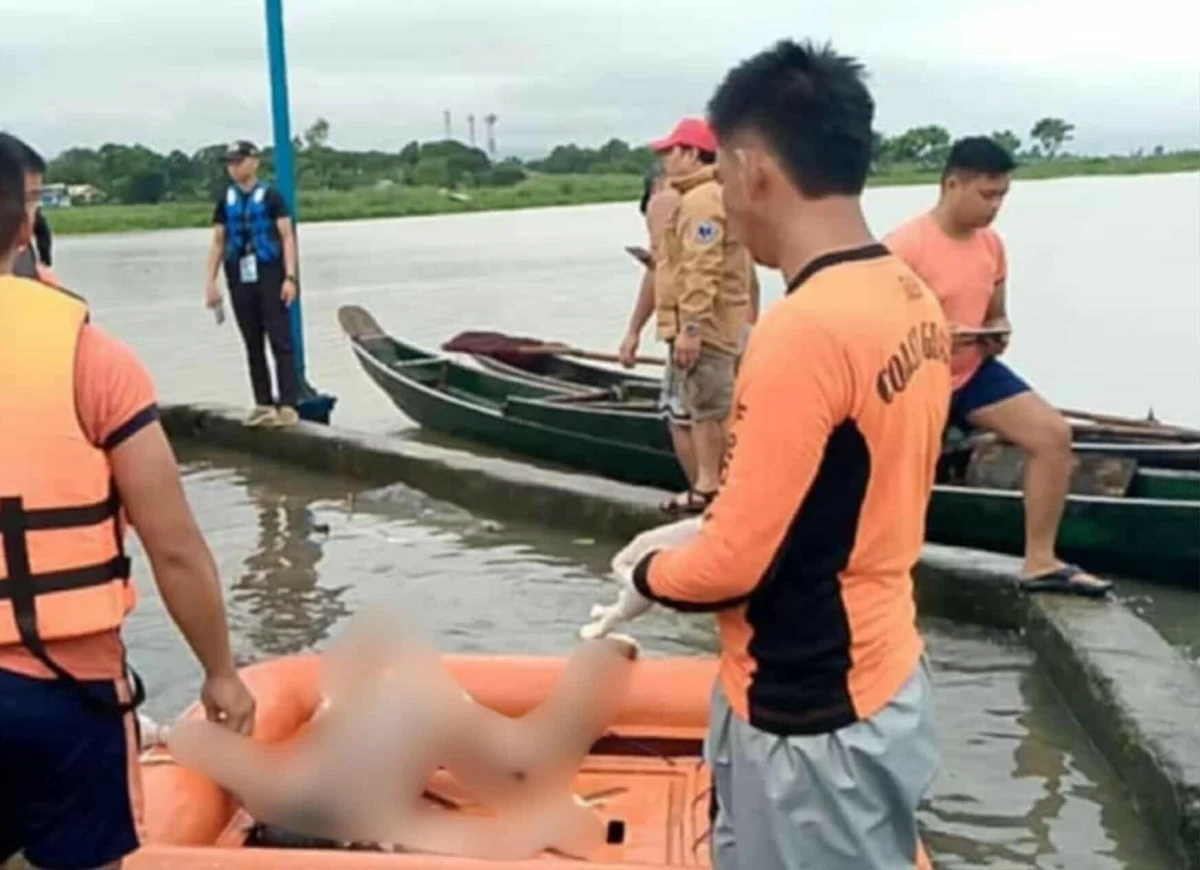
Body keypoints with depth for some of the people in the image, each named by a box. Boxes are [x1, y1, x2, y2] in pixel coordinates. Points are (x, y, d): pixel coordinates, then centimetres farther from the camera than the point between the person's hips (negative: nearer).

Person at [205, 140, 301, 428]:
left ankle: (288, 405, -8)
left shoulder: (270, 196, -1)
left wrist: (290, 277, -15)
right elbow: (218, 243, 13)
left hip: (269, 275, -5)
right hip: (239, 279, 5)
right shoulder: (226, 202, 12)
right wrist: (211, 282, 6)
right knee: (252, 345, 8)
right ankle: (263, 404, 14)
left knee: (280, 341, -7)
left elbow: (287, 237, -5)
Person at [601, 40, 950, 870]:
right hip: (880, 678, 8)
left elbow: (734, 567, -22)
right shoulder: (913, 298, 0)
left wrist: (648, 574, -2)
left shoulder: (802, 330, -27)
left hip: (810, 719, -8)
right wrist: (706, 531, 9)